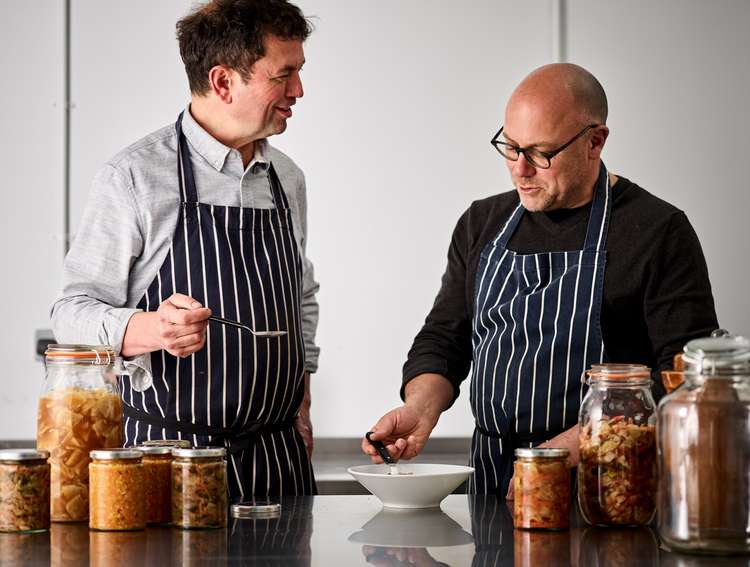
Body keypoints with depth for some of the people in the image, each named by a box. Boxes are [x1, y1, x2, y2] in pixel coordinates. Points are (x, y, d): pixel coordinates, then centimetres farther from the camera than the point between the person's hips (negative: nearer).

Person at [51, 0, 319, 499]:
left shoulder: (287, 179, 12)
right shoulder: (135, 176, -8)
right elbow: (74, 311, -9)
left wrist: (300, 406, 15)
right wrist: (154, 328, -28)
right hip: (167, 457, -5)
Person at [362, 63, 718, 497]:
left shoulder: (658, 232, -3)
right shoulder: (482, 224, 16)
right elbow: (443, 338, 21)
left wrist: (570, 449, -16)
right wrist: (420, 411, -1)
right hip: (490, 483, 5)